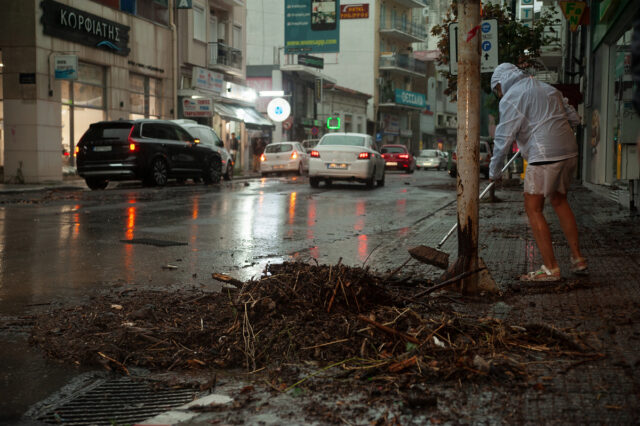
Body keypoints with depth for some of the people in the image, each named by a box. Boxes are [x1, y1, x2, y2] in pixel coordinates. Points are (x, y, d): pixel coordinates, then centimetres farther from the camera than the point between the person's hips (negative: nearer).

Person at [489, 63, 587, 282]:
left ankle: (550, 268, 0)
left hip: (544, 157, -8)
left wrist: (494, 171, 4)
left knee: (533, 209, 1)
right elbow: (574, 119, 20)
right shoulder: (549, 89, 20)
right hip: (569, 152, 8)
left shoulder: (510, 98, -3)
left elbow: (503, 139, -6)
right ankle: (578, 259, 23)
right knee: (559, 201, 22)